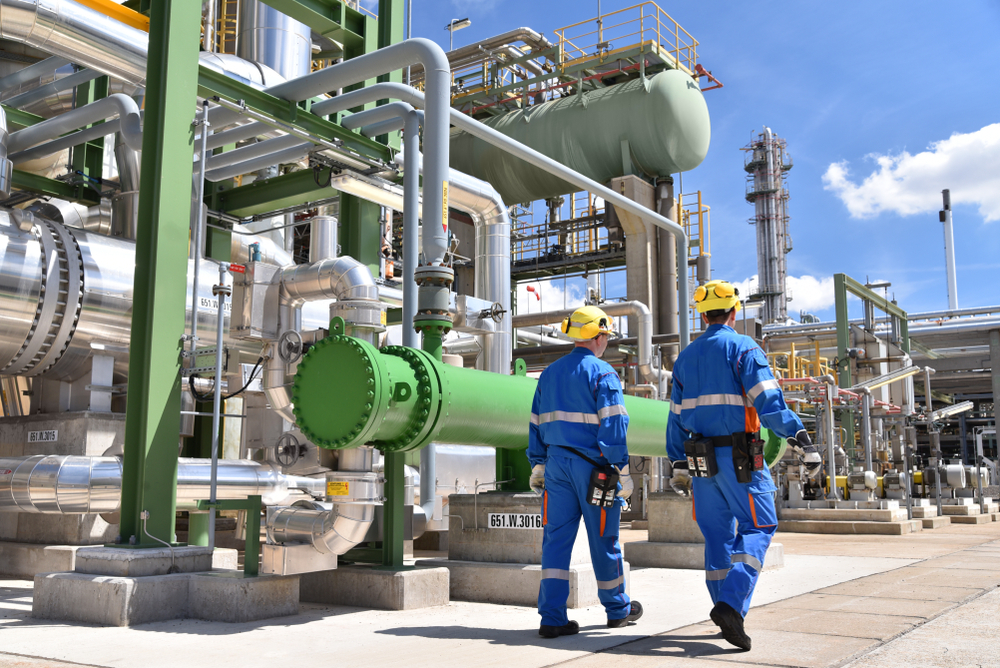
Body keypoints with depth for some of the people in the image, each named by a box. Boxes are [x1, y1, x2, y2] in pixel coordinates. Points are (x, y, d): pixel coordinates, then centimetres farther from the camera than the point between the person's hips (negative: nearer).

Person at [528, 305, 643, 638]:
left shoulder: (549, 373, 12)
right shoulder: (602, 373, -7)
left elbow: (537, 423, 15)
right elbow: (613, 425, -13)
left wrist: (538, 464, 20)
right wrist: (623, 472, -11)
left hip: (557, 464, 5)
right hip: (592, 466, -5)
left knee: (556, 538, 2)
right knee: (604, 538, 9)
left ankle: (552, 617, -3)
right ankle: (617, 608, 26)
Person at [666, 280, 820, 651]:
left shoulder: (685, 357, 14)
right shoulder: (743, 347, -4)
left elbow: (677, 417, 15)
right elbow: (768, 401, -16)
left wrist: (678, 464, 20)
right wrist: (801, 442, -17)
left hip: (700, 457, 6)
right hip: (739, 457, -6)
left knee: (717, 533, 12)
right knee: (757, 527, 0)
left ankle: (726, 610, 16)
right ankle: (732, 604, -16)